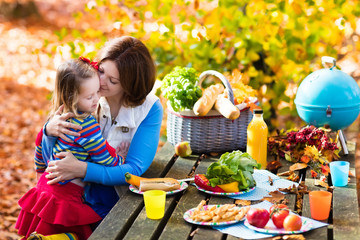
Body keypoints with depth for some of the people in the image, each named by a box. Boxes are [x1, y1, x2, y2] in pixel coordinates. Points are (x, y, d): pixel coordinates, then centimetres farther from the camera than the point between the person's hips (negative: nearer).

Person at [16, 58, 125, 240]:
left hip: (46, 185, 8)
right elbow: (108, 163, -12)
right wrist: (124, 159, 7)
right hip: (66, 197, -8)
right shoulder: (87, 126, -19)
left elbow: (40, 147, 18)